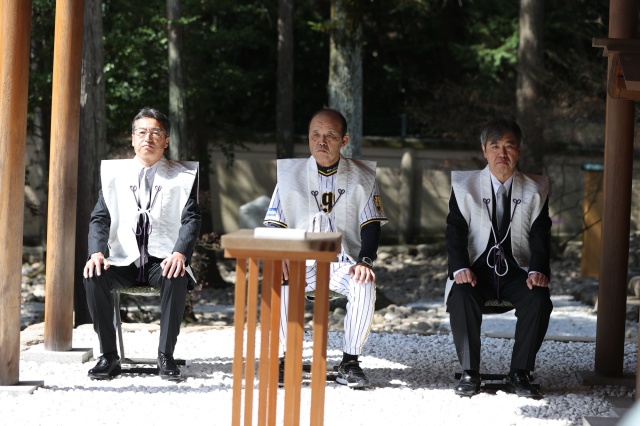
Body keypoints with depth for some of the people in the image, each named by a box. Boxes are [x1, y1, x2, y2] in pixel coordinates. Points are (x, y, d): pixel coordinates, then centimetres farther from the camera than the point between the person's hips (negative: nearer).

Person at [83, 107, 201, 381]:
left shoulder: (182, 176, 6)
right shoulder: (115, 174, 11)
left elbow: (191, 220, -3)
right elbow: (100, 218, 5)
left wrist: (180, 253, -24)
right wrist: (96, 252, -15)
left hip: (163, 260, -2)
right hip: (123, 262, 2)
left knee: (176, 277, -36)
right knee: (94, 276, -29)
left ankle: (165, 356, -23)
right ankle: (109, 356, -17)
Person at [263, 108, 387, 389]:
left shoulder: (362, 176, 3)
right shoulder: (290, 173, 5)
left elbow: (371, 225, 1)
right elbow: (274, 223, 5)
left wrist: (364, 261, -17)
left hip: (344, 264, 0)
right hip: (300, 262, 1)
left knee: (365, 286, -33)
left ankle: (349, 363, -19)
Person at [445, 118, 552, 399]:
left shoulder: (535, 191, 8)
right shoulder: (465, 187, 6)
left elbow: (540, 236, 1)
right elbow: (455, 231, -2)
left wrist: (538, 270, -18)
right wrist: (460, 267, -21)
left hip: (516, 272, 1)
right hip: (477, 270, -1)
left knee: (539, 299, -30)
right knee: (461, 297, -33)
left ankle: (520, 373, -16)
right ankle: (469, 373, -20)